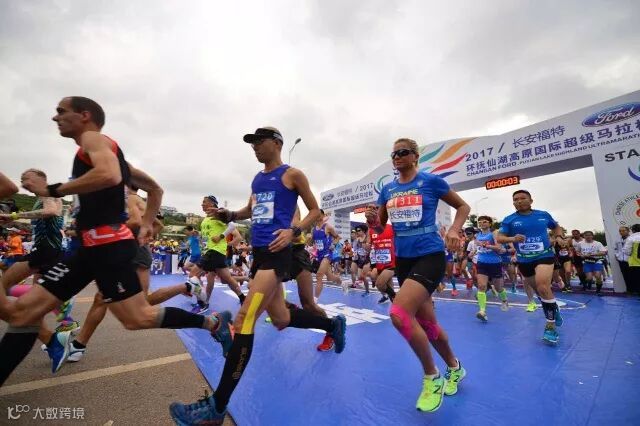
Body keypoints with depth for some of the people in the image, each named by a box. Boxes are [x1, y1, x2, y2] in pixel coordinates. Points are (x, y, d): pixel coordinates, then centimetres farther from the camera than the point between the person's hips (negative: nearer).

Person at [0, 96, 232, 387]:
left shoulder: (94, 139, -3)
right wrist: (147, 224, 21)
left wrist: (53, 190, -15)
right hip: (94, 246, 10)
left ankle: (213, 323, 4)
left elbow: (109, 176, -28)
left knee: (138, 318, -7)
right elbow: (155, 188, 27)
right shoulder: (107, 151, 24)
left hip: (108, 244, -10)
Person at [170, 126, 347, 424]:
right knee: (281, 320, 17)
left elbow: (315, 211, 0)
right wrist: (227, 215, 8)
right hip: (258, 252, 9)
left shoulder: (292, 175, -2)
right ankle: (333, 324, 40)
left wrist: (294, 231, -17)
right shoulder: (257, 179, 18)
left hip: (277, 254, -8)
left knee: (244, 320, -13)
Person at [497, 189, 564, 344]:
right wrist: (513, 239, -26)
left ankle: (551, 326, -11)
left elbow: (557, 227, 21)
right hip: (524, 261, 2)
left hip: (544, 256, -2)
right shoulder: (509, 220, -2)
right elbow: (499, 238, -8)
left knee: (543, 287, -23)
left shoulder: (543, 215, 2)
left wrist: (559, 237, 2)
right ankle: (554, 311, 46)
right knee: (539, 290, 17)